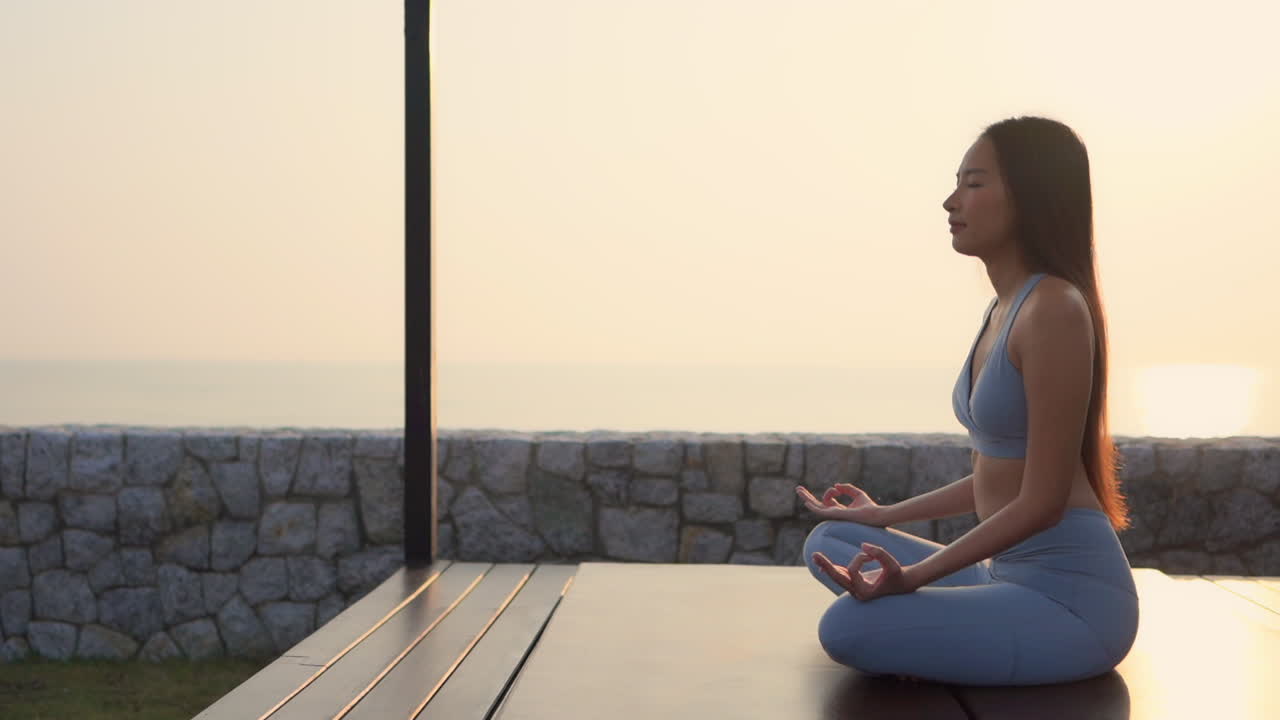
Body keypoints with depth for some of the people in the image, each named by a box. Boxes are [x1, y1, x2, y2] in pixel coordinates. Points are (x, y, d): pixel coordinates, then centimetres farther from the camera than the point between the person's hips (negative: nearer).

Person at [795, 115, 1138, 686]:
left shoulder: (1054, 310, -18)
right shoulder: (1006, 307, 11)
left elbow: (1041, 501, -19)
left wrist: (913, 576, -22)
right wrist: (884, 516, 24)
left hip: (1072, 597, -10)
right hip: (1010, 575, 10)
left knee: (848, 628, -24)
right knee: (828, 541, 13)